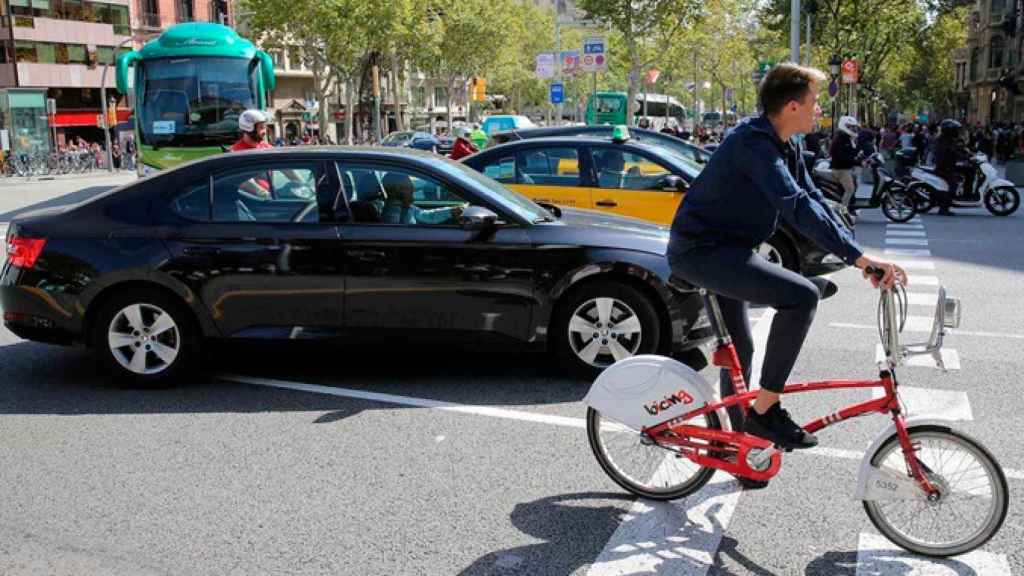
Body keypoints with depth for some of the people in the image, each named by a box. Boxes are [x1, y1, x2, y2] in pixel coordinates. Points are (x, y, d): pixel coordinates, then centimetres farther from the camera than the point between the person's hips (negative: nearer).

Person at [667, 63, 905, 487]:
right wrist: (858, 257, -37)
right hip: (701, 250, -11)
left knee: (739, 350, 19)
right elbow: (797, 206, -33)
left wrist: (859, 256, 2)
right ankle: (764, 410, -15)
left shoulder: (785, 146, 10)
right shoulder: (754, 141, -22)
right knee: (802, 295, -25)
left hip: (721, 249, 11)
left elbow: (814, 200, 11)